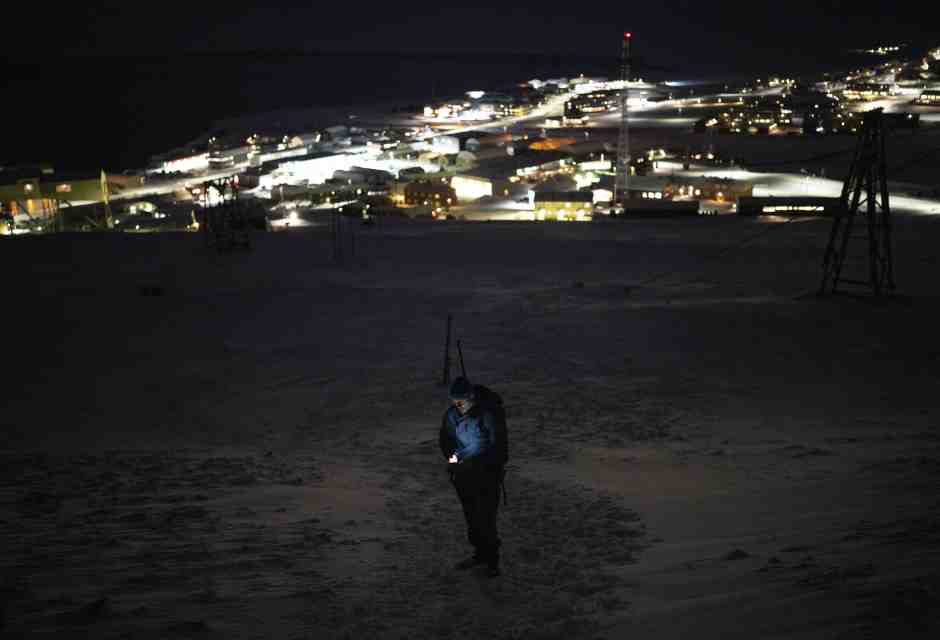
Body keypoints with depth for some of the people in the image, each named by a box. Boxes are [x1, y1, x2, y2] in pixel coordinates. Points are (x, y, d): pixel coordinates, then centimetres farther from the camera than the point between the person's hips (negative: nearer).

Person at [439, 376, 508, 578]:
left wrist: (471, 464, -21)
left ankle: (492, 560, 11)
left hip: (486, 473, -6)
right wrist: (450, 455, -4)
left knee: (485, 518, -5)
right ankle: (480, 553, 33)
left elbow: (498, 446, -19)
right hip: (463, 474, 6)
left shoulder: (489, 413, -20)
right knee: (471, 516, 15)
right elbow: (445, 438, 14)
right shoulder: (451, 414, -2)